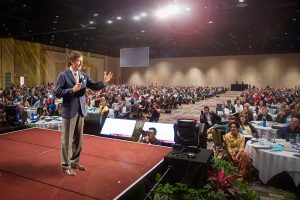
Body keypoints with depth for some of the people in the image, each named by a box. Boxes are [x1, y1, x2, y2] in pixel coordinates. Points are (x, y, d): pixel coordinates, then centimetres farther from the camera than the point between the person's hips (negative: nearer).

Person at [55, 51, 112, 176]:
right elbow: (57, 93, -13)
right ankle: (66, 165, 19)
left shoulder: (84, 75, 8)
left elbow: (94, 87, 5)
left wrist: (104, 82, -12)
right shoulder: (63, 75, -8)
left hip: (81, 110, 6)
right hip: (69, 111, -6)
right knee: (67, 140, 5)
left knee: (78, 139, 15)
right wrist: (72, 90, -23)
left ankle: (75, 161, 32)